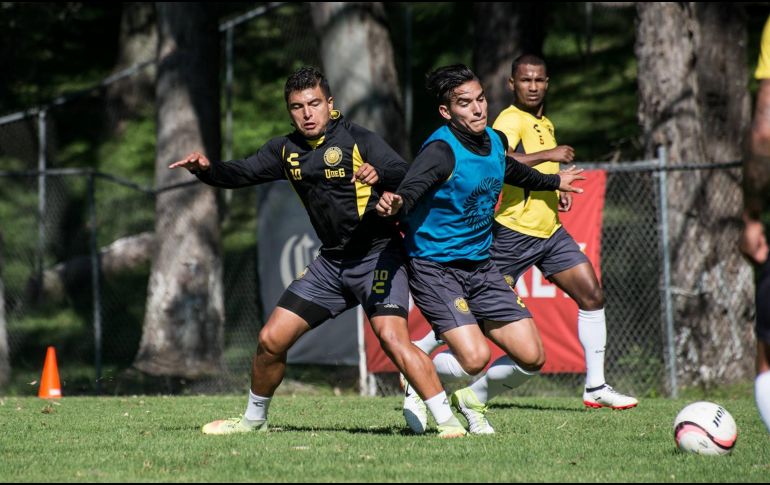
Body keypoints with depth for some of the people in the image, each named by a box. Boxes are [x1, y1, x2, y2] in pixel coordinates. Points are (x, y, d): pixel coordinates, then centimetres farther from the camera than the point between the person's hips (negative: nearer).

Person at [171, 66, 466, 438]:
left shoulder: (358, 141, -13)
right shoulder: (286, 150, 6)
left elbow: (405, 175, -26)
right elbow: (241, 173, 11)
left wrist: (379, 175, -49)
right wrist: (206, 169, -11)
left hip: (377, 256, -6)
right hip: (331, 262, 6)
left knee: (392, 338, -27)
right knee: (271, 339, 4)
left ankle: (447, 419, -22)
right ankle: (254, 419, 26)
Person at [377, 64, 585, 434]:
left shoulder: (494, 141, 4)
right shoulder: (441, 150, -19)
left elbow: (513, 171, 28)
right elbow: (412, 186, -37)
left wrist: (553, 181, 46)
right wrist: (396, 203, -60)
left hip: (480, 266, 7)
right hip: (434, 267, -7)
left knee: (531, 357, 0)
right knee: (475, 357, -24)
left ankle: (470, 400, 25)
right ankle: (417, 382, 6)